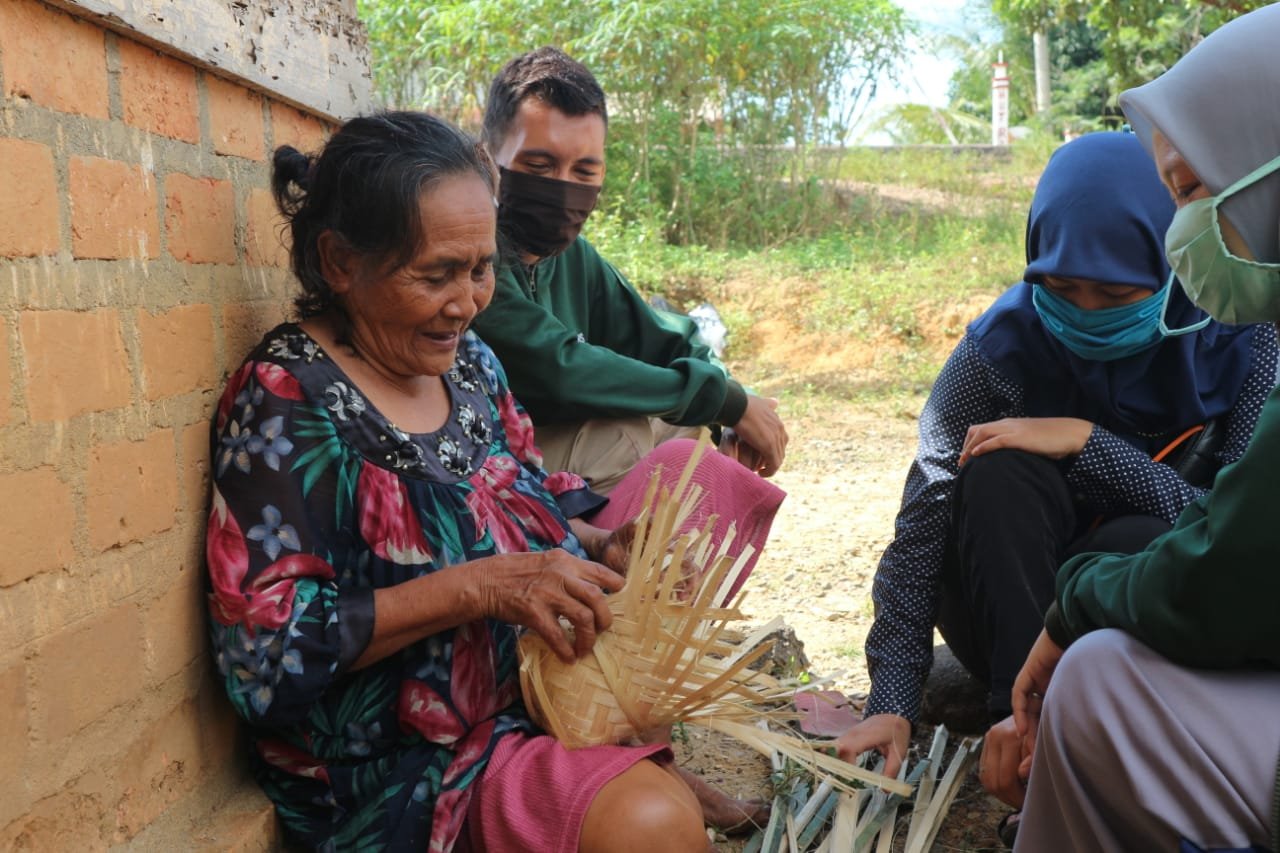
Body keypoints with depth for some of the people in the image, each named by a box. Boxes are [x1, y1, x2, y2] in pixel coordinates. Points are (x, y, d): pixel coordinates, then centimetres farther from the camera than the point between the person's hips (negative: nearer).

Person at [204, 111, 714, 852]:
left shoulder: (469, 362, 7)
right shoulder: (287, 400, -14)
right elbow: (265, 651, -20)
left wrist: (615, 548, -4)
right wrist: (477, 587, -25)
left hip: (534, 697, 8)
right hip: (396, 766, -8)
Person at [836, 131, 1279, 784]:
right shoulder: (1004, 343, -17)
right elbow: (922, 526, -22)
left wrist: (1088, 442, -30)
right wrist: (891, 702, -31)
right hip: (1003, 611, 0)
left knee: (1144, 540, -33)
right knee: (1000, 471, -29)